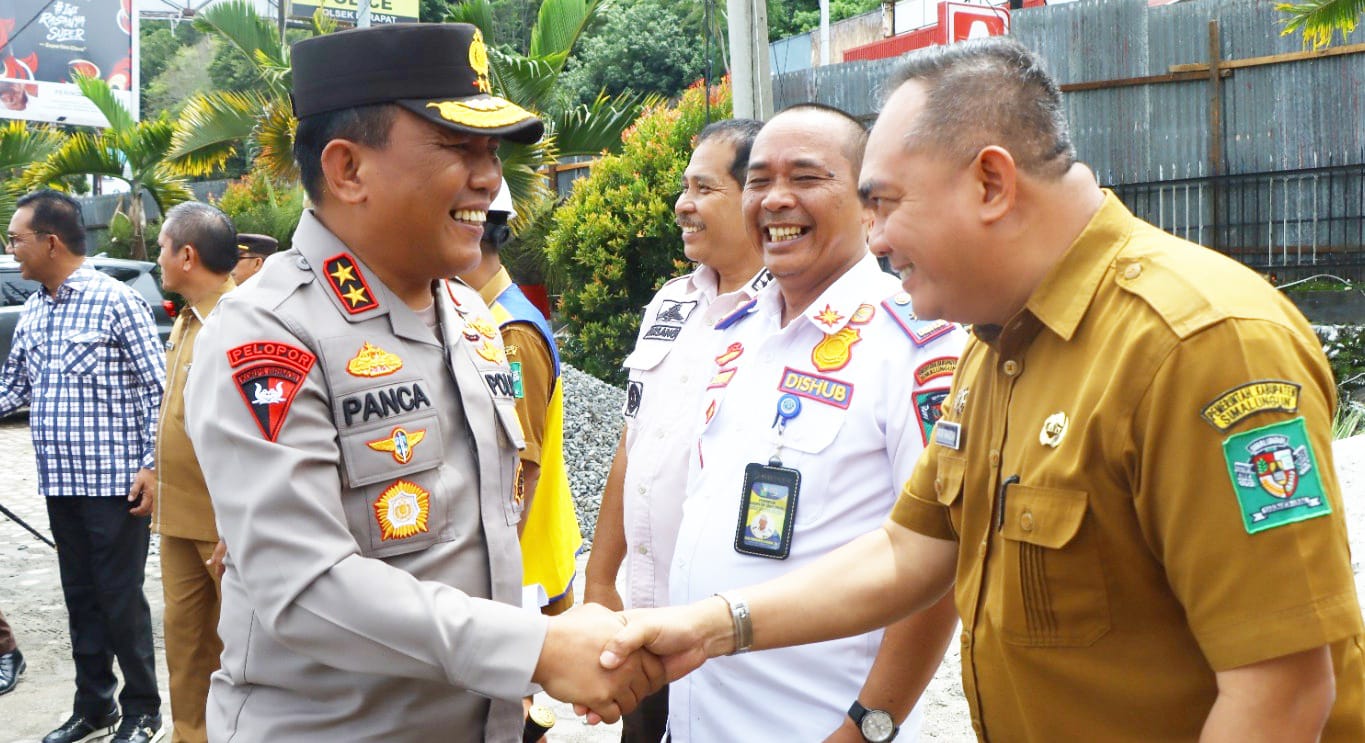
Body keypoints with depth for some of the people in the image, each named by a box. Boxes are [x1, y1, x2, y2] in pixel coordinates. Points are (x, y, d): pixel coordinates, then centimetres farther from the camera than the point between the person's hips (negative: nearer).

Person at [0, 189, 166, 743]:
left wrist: (152, 466, -14)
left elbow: (158, 390, -9)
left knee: (121, 599, 1)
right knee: (81, 598, 14)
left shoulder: (117, 301, -9)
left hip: (115, 482, -6)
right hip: (60, 484, 6)